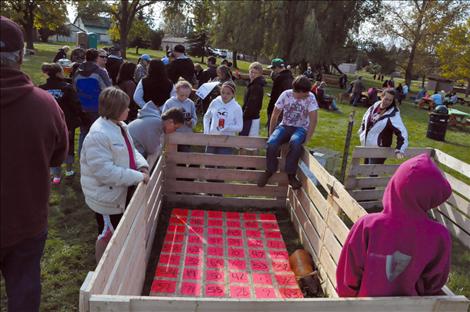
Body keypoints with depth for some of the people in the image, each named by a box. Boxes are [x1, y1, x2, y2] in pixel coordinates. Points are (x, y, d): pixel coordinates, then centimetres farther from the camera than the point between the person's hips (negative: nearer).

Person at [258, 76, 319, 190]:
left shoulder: (310, 97, -12)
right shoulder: (286, 94, -9)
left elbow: (313, 119, -15)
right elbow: (275, 114, -2)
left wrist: (307, 139, -18)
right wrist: (271, 134, 0)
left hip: (300, 129, -1)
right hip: (285, 126, 1)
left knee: (295, 143, -38)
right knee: (271, 143, -30)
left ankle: (291, 175, -20)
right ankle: (269, 171, -5)